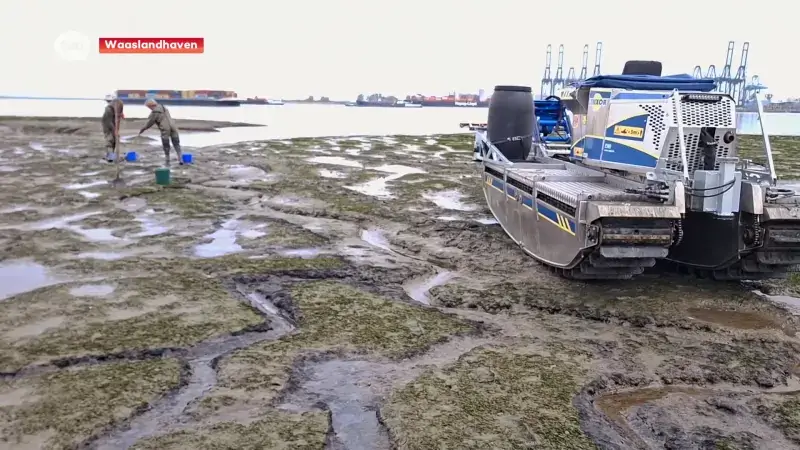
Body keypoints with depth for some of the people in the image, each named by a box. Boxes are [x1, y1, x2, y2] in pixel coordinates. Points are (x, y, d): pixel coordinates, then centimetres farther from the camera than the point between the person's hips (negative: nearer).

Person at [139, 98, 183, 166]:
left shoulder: (154, 112, -7)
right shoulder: (164, 107, 16)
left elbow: (149, 123, -2)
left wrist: (142, 130, 11)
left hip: (165, 130, -6)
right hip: (173, 127, 6)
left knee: (166, 146, 7)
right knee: (176, 144, 11)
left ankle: (167, 161, 13)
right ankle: (180, 159, 5)